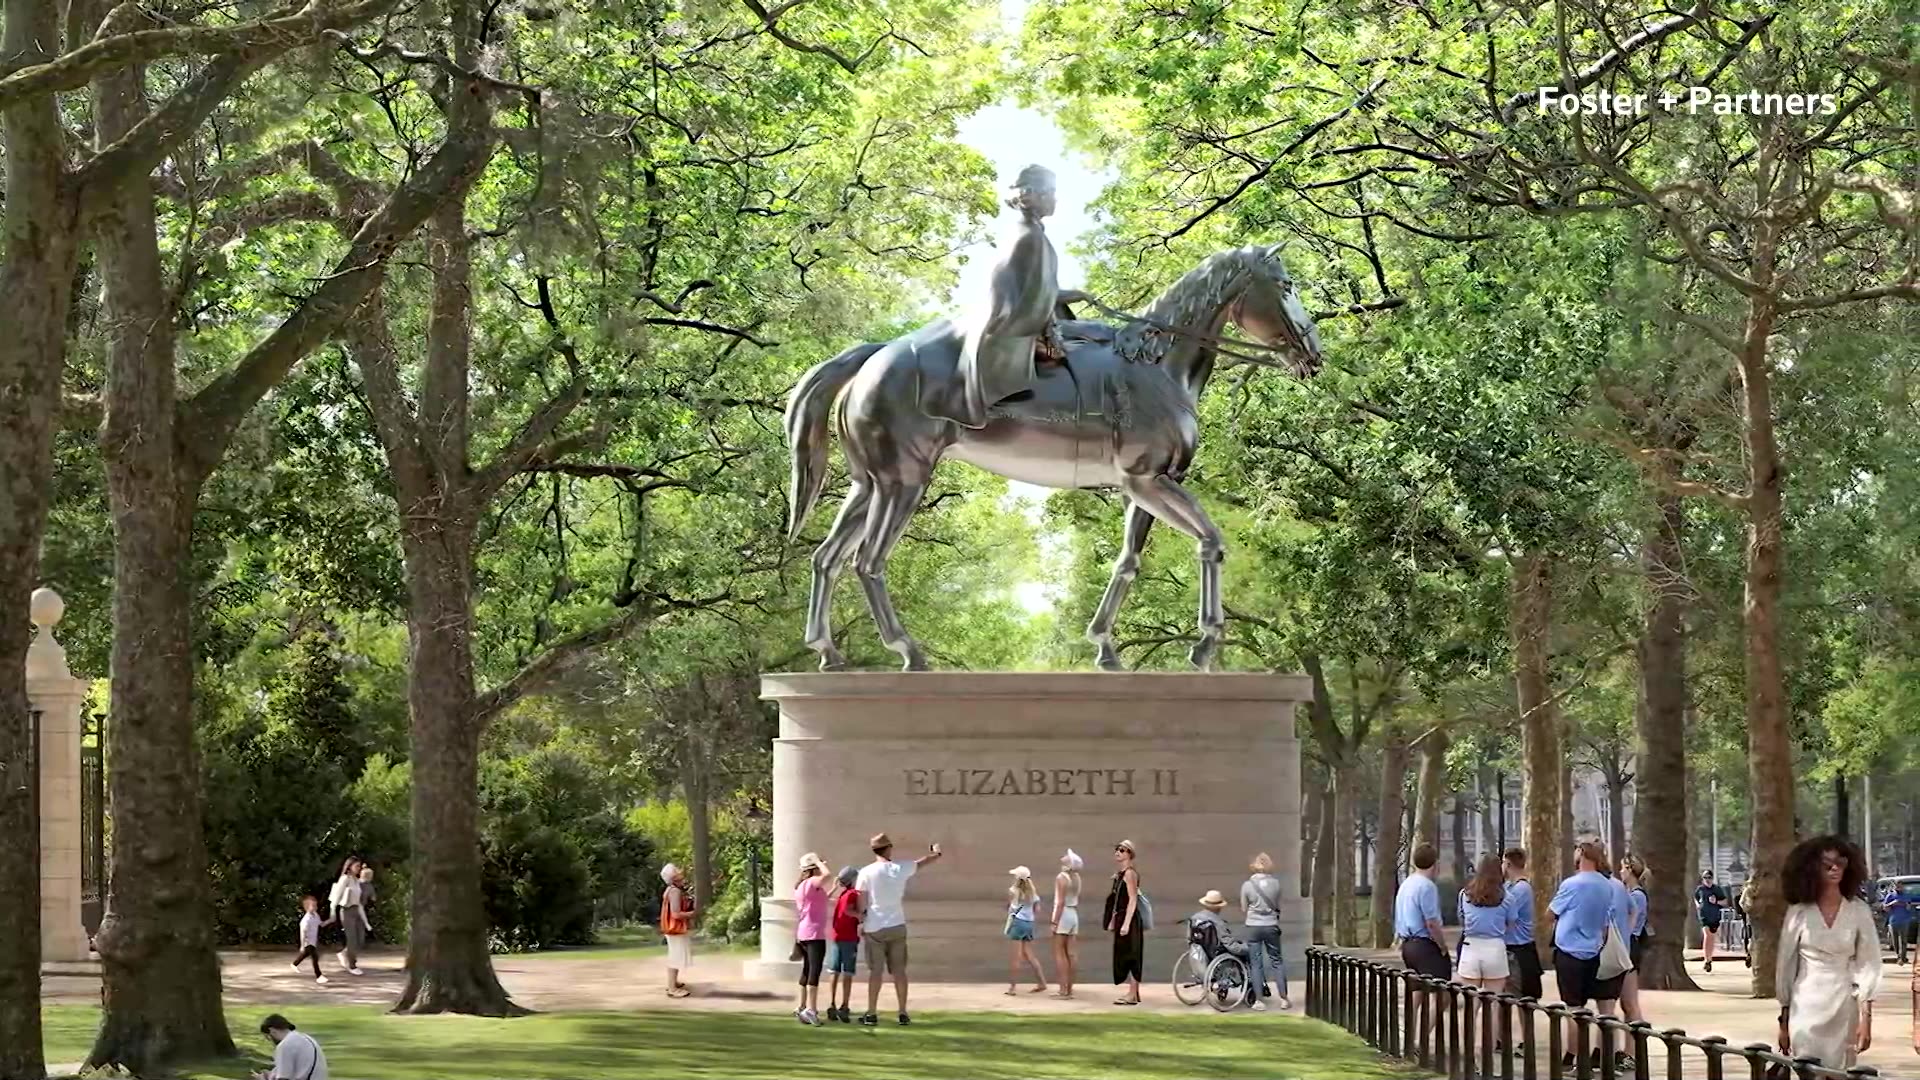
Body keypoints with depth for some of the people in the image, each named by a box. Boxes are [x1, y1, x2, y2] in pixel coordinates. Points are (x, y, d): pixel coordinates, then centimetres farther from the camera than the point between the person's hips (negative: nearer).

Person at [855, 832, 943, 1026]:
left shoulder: (866, 872, -8)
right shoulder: (901, 869, -1)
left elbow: (862, 901, -6)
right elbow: (924, 862, 16)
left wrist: (861, 922, 5)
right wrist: (936, 853, 37)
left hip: (875, 928, -2)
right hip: (897, 926, 2)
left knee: (875, 971, 2)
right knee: (899, 970, 7)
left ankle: (871, 1014, 2)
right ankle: (903, 1013, 9)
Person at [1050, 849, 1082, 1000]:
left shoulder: (1061, 877, -13)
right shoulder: (1076, 878, 9)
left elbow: (1061, 901, -18)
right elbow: (1077, 901, 13)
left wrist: (1055, 922, -17)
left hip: (1063, 914, -7)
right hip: (1074, 914, 7)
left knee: (1059, 953, -4)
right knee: (1070, 953, 7)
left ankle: (1063, 989, -9)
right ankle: (1069, 988, 9)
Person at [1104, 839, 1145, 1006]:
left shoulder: (1130, 873, -12)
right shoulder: (1119, 873, 15)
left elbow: (1132, 900, -18)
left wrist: (1126, 923, -22)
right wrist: (1112, 921, 18)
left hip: (1129, 919, -10)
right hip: (1120, 918, 10)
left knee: (1131, 956, -6)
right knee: (1124, 956, 12)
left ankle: (1132, 995, -4)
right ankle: (1132, 993, 18)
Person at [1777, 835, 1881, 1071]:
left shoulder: (1859, 911, 0)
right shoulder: (1799, 912, 0)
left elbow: (1868, 964, -2)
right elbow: (1785, 966, 5)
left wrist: (1866, 1016, -10)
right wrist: (1784, 1022, 6)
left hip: (1845, 1009, 1)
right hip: (1806, 1007, 0)